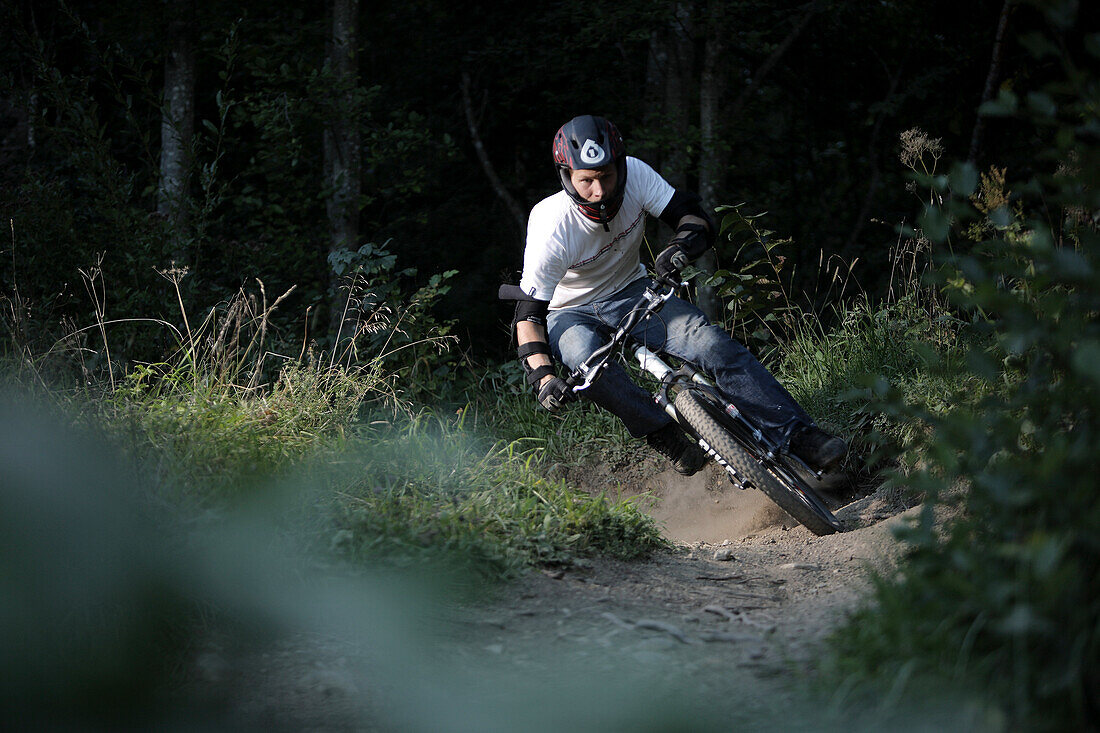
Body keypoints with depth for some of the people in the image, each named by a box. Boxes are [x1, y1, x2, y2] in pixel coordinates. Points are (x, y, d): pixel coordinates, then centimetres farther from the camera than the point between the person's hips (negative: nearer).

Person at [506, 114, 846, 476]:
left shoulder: (634, 174, -22)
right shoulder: (552, 227, -29)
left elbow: (698, 217, -19)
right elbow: (529, 313, -25)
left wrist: (682, 245, -43)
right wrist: (542, 376, -41)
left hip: (630, 294, 2)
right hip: (570, 314, -2)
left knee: (712, 343, -22)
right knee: (587, 359, -38)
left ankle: (798, 436, -23)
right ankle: (669, 439, -23)